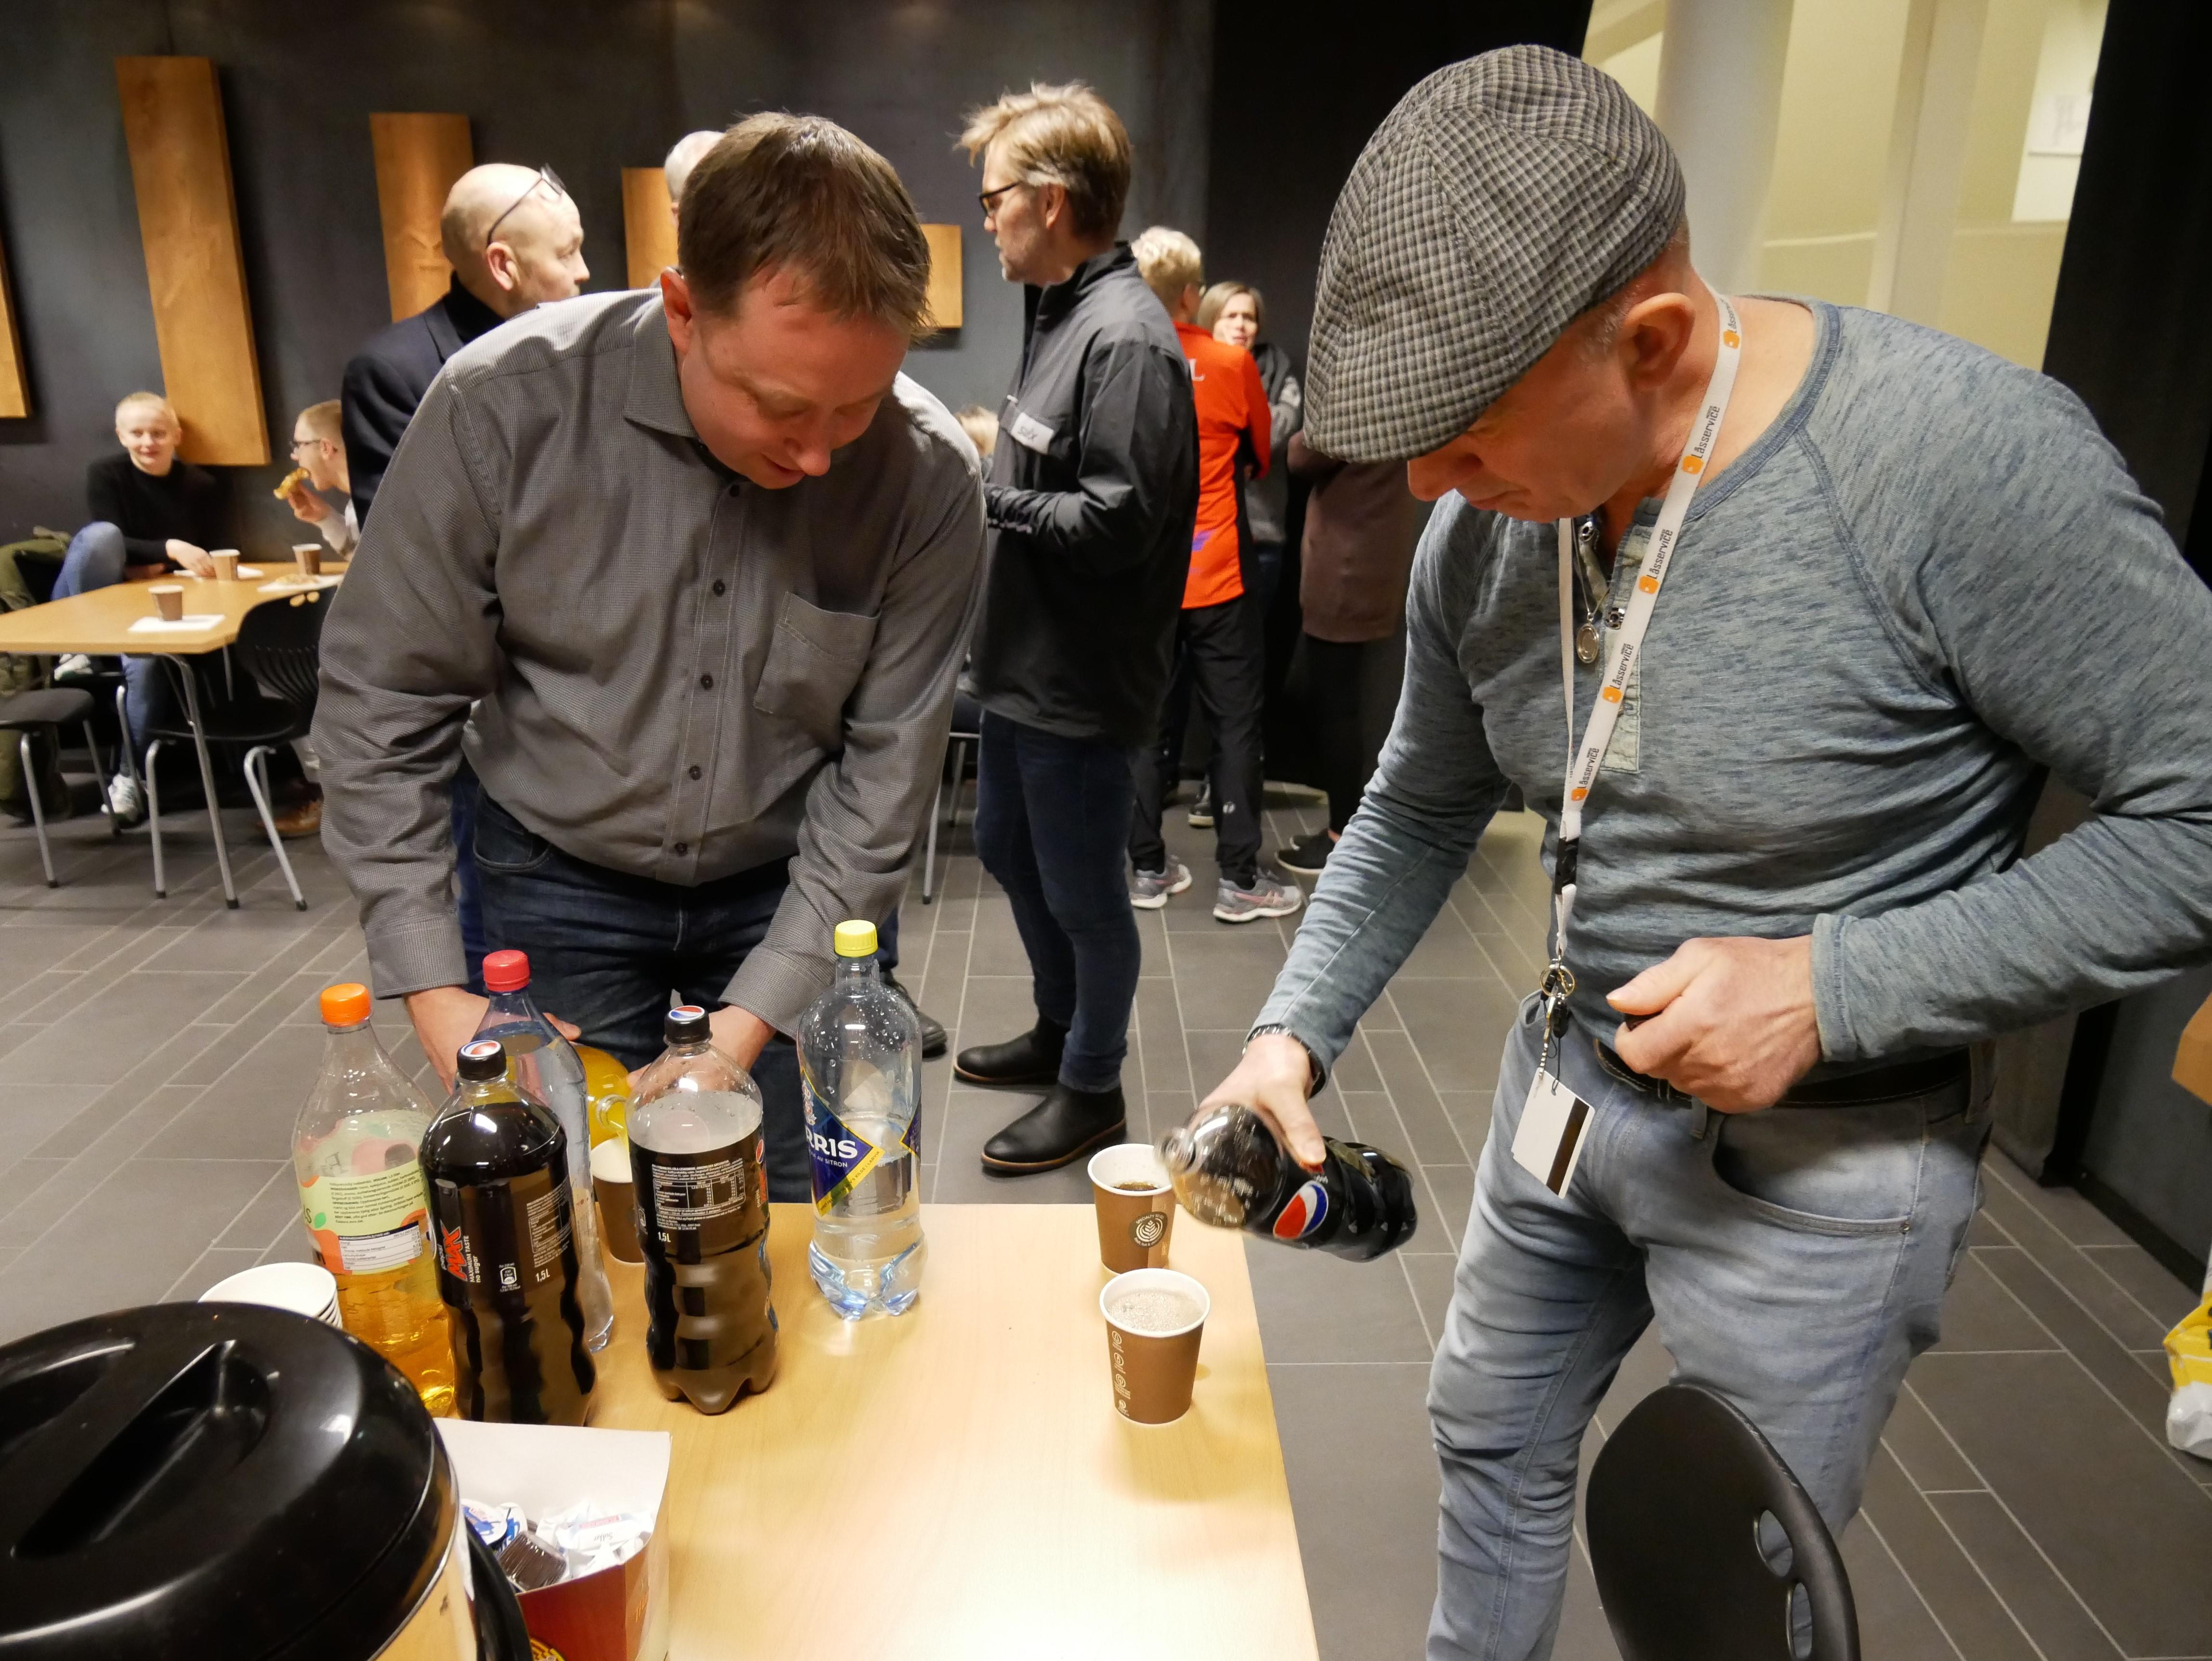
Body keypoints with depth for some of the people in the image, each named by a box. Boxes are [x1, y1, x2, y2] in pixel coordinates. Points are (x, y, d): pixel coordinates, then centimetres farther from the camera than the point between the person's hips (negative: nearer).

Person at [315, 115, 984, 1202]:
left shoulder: (928, 479, -19)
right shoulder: (504, 404, -20)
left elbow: (886, 776, -13)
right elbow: (380, 704, -11)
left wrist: (754, 1018, -17)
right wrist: (432, 991, -16)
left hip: (797, 886, 1)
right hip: (558, 880, 0)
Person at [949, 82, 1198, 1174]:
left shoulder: (1125, 338, -20)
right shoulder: (1058, 315, 10)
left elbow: (1117, 519, -26)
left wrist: (981, 495, -18)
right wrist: (988, 454, 2)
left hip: (1080, 685, -10)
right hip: (1023, 666, 10)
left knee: (1081, 893, 6)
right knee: (1007, 850, 23)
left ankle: (1092, 1089, 27)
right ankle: (1058, 1028, 45)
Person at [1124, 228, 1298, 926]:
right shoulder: (1231, 364, -8)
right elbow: (1261, 455, 8)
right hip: (1218, 575, -3)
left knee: (1151, 718, 12)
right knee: (1235, 722, 4)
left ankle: (1148, 869, 19)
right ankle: (1239, 879, 8)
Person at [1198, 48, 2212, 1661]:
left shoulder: (1963, 454, -27)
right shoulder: (1482, 528, -8)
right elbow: (1419, 812, 5)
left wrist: (1833, 986, -27)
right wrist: (1295, 1033, -5)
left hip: (1820, 1155, -5)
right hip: (1572, 1082, 6)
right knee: (1496, 1440, 25)